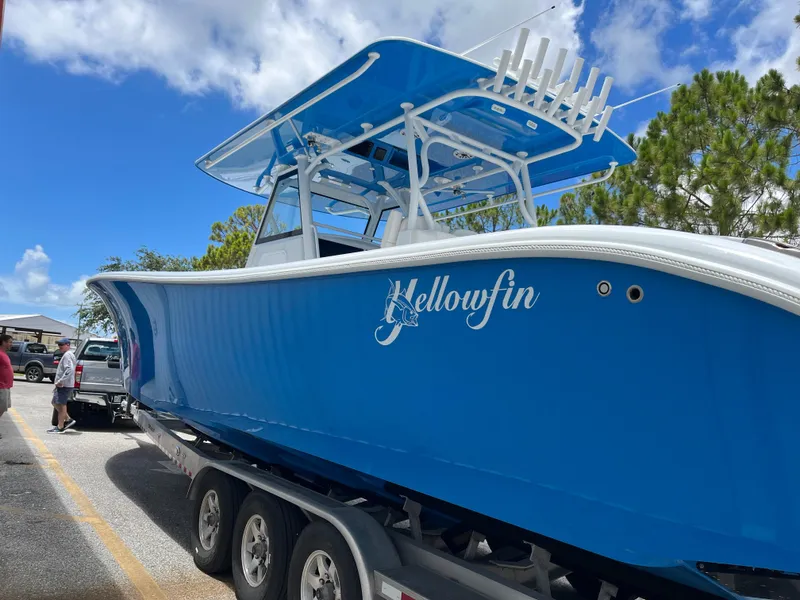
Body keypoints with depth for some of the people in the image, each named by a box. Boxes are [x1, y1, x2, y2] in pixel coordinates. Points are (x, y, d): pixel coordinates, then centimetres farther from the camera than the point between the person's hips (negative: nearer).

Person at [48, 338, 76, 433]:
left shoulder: (67, 355, -15)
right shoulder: (69, 354, 18)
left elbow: (69, 370, -28)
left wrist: (60, 381, -26)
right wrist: (60, 382, 20)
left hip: (64, 385, -11)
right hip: (62, 385, 11)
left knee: (61, 405, -4)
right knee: (55, 402, 17)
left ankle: (60, 427, 3)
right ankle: (68, 419, 19)